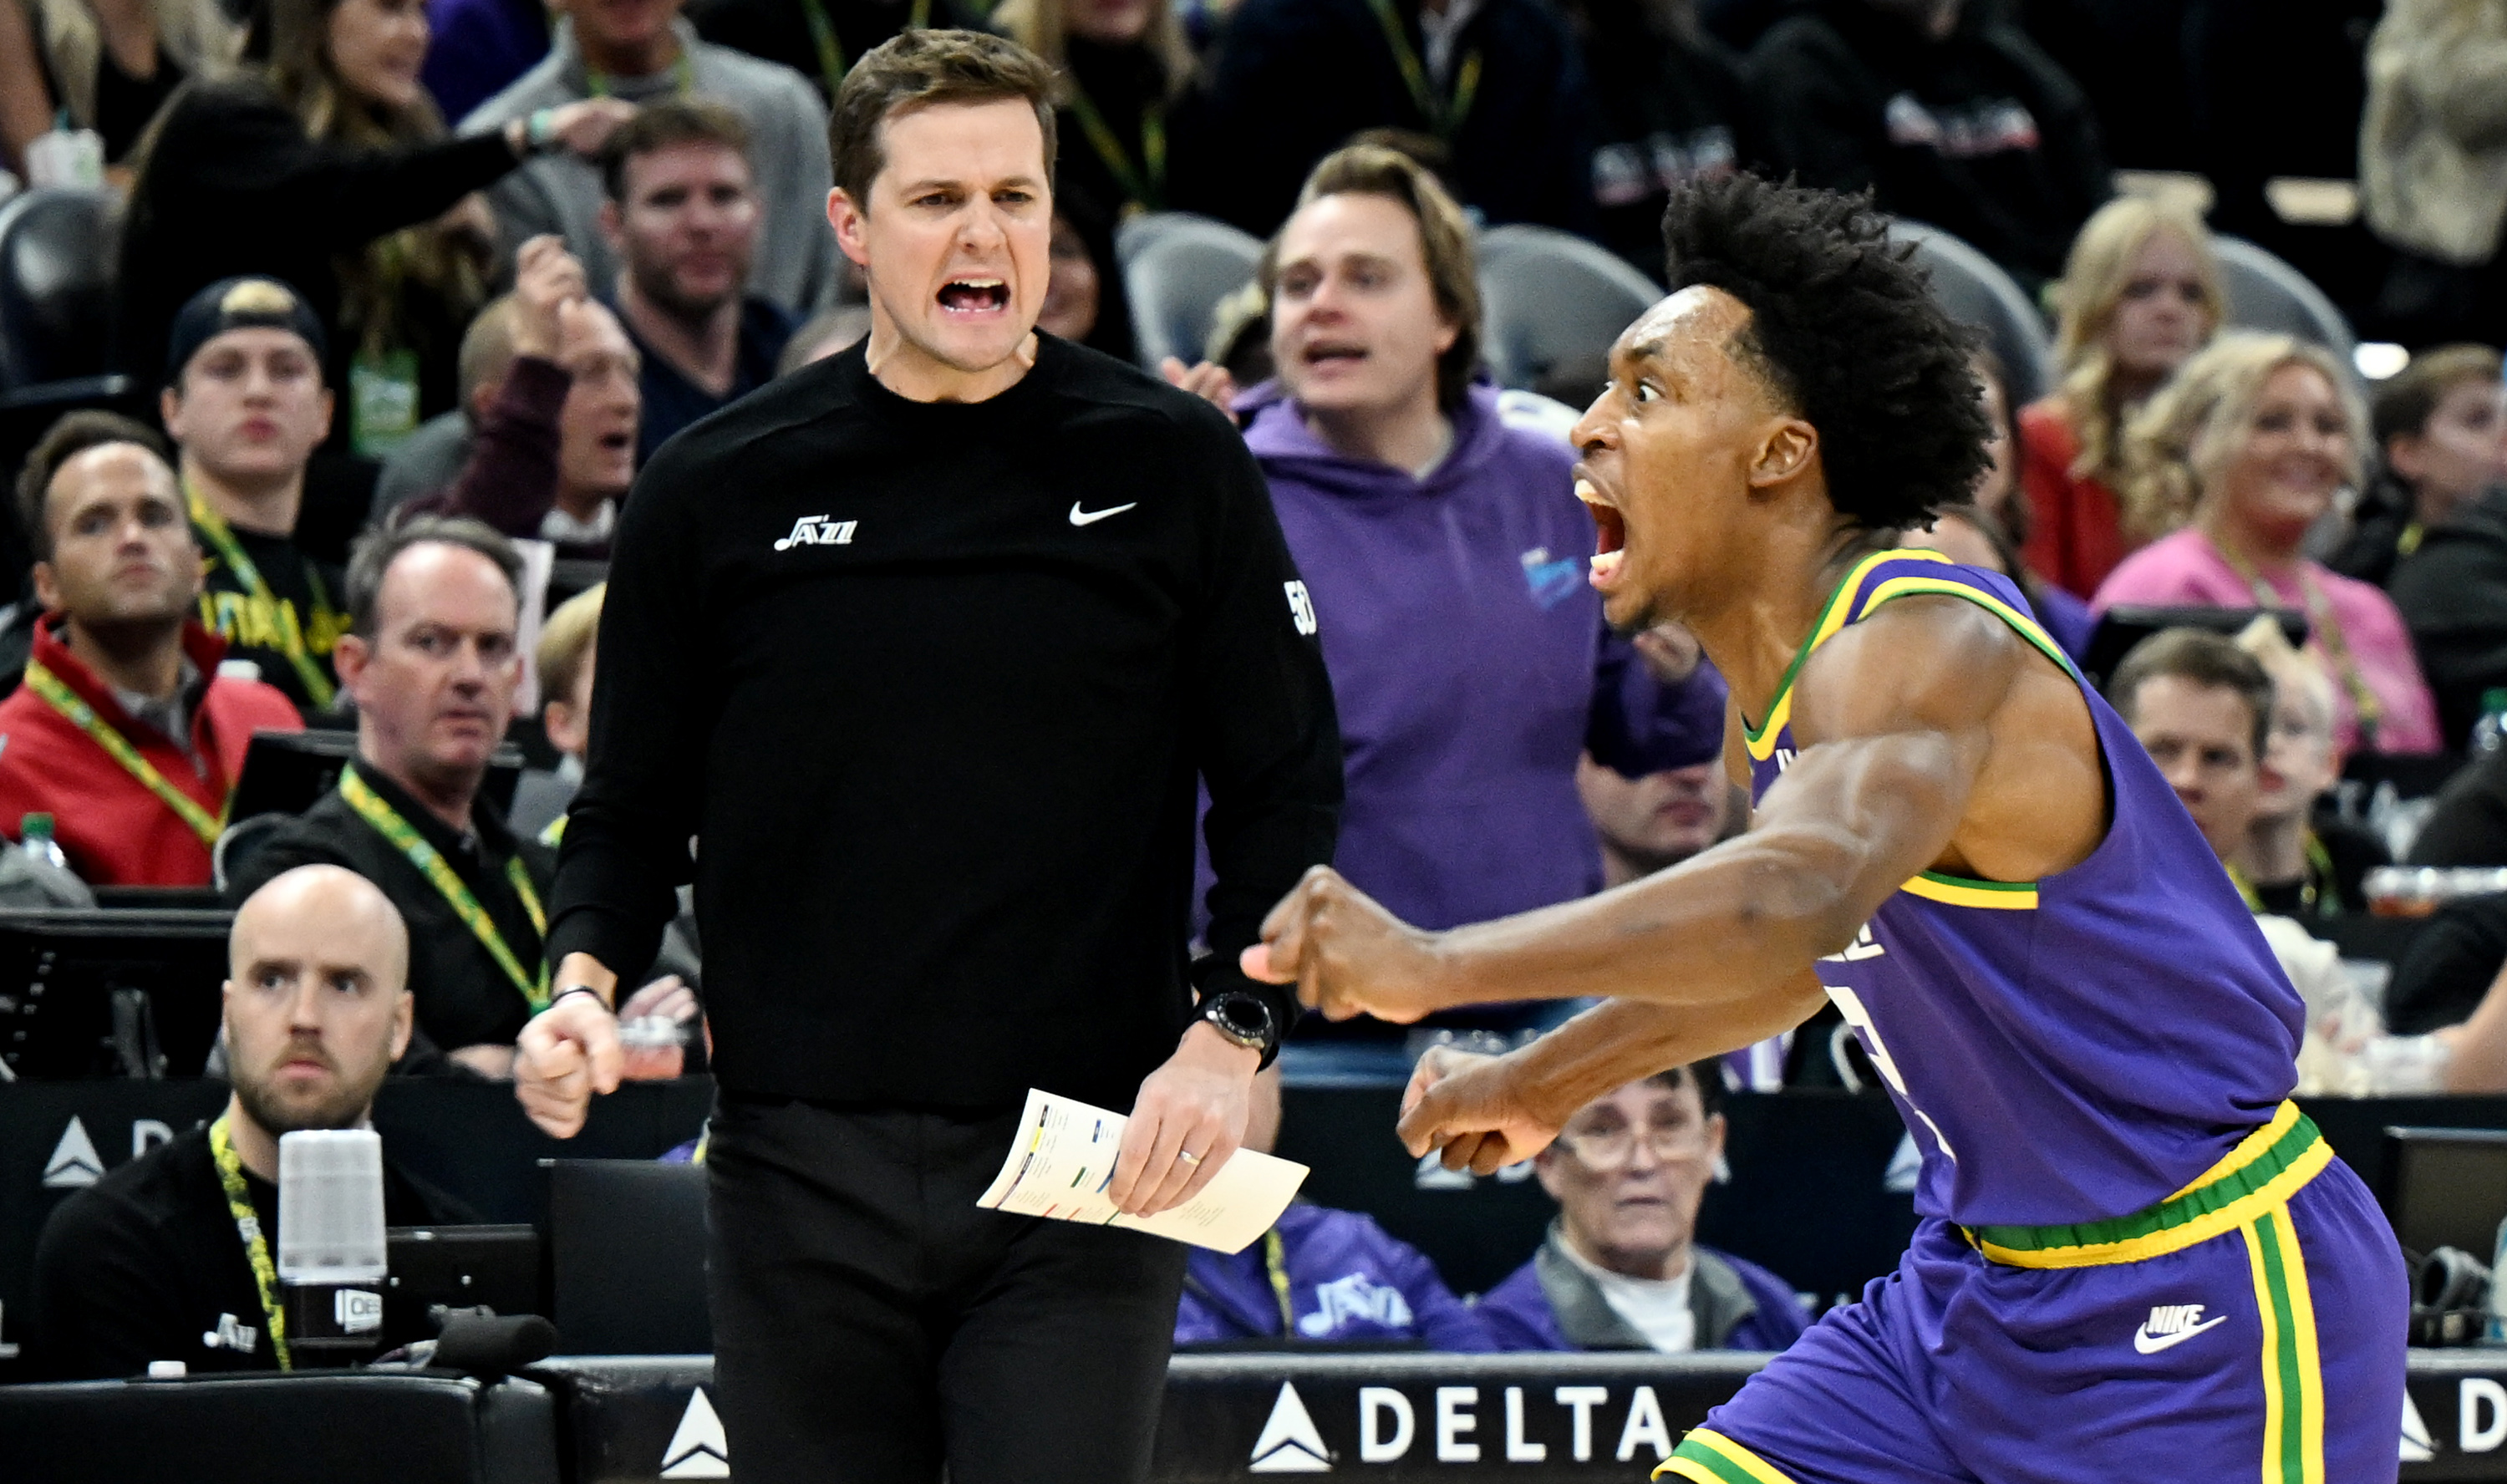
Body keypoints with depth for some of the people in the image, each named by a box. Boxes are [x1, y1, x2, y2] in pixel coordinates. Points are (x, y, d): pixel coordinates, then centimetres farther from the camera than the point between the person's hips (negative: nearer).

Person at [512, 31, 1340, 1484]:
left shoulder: (1174, 467, 3)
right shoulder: (719, 491, 6)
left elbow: (1289, 789, 6)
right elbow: (634, 805, 13)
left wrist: (1231, 1032, -7)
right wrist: (585, 983, -6)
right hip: (803, 1180, 2)